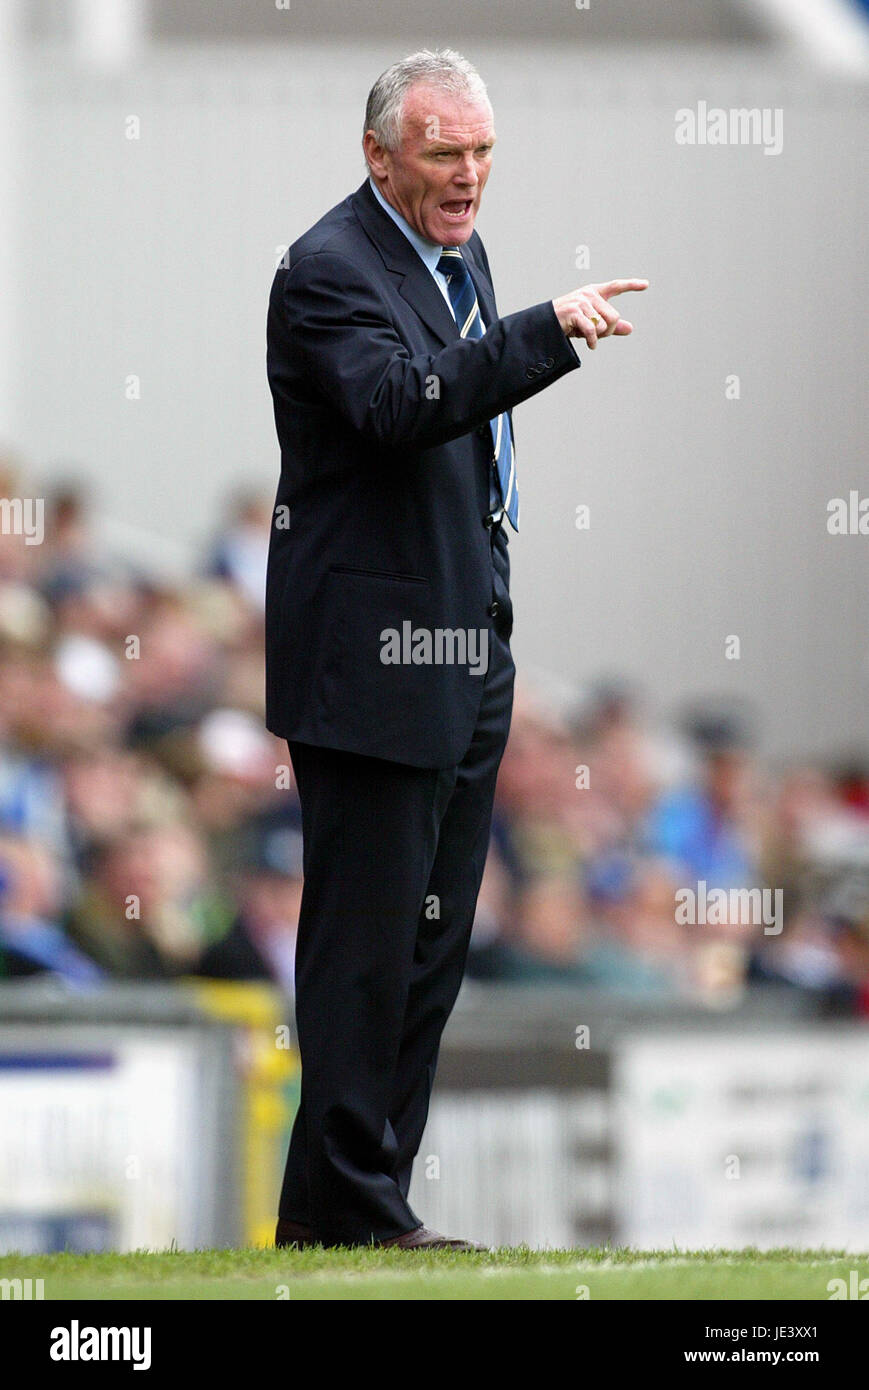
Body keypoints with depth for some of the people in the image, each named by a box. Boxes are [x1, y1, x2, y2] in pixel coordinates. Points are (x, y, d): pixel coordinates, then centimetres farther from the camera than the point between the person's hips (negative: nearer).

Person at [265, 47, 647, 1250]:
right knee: (369, 938, -7)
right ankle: (347, 1204, -2)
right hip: (371, 662, -10)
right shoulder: (329, 271, -14)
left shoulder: (458, 254, 15)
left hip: (467, 654, 10)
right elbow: (404, 403, -32)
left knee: (432, 942, 11)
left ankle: (344, 1200, 16)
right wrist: (549, 331, -40)